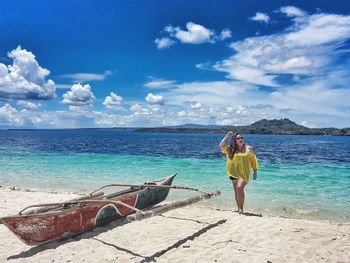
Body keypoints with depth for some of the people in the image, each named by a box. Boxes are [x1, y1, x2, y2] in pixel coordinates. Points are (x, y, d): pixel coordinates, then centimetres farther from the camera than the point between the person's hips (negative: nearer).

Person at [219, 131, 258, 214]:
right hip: (234, 173, 3)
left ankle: (241, 208, -9)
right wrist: (227, 136, 0)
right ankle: (239, 208, 22)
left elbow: (253, 160, 7)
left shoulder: (248, 148, 3)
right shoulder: (231, 150, 7)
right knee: (236, 191, 9)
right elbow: (221, 146, -1)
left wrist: (255, 172, 5)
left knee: (239, 188, -21)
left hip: (244, 173, -3)